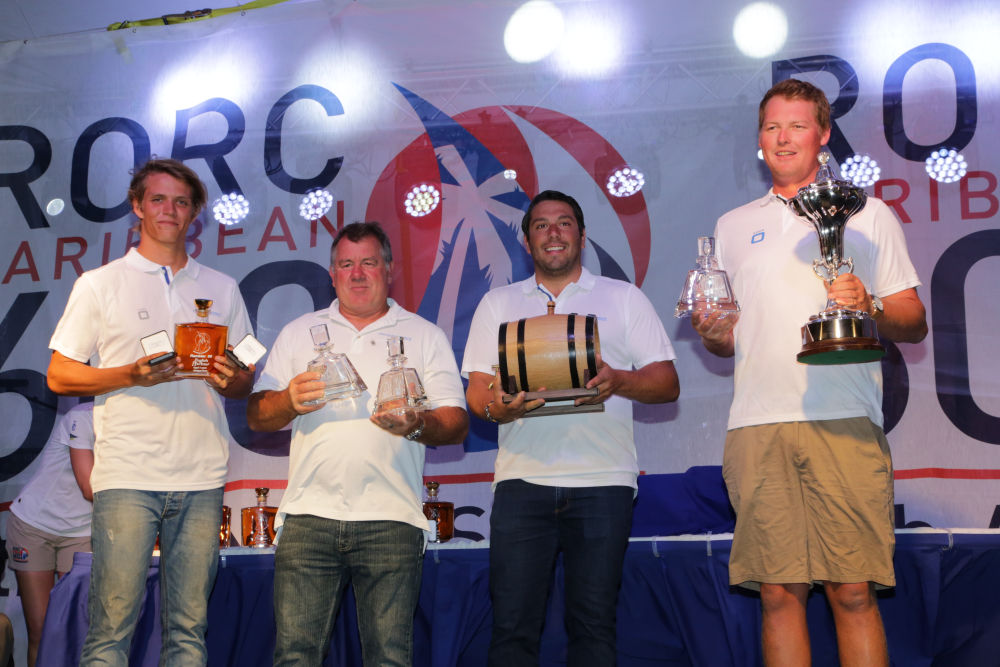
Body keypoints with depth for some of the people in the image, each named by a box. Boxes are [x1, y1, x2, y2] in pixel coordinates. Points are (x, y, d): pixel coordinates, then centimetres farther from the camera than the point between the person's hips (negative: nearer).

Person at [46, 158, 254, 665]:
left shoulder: (222, 289, 17)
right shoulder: (100, 284, 8)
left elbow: (245, 384, 20)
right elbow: (59, 376, 5)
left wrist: (231, 379, -4)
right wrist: (133, 375, -10)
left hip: (201, 477, 3)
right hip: (127, 475, -3)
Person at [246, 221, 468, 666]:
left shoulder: (425, 336, 13)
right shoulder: (298, 333, 18)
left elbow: (457, 424, 5)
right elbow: (257, 416, 13)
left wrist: (417, 425, -16)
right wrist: (290, 401, -9)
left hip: (390, 518, -1)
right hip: (309, 516, 1)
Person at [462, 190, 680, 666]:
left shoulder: (624, 298, 16)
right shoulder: (497, 303, 20)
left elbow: (668, 383, 9)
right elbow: (475, 390, 13)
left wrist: (619, 380, -12)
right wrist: (495, 407, -11)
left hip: (602, 480, -1)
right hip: (523, 479, 1)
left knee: (594, 623, -4)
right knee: (512, 623, -5)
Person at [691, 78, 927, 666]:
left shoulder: (867, 214, 14)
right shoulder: (733, 227, 21)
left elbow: (915, 325, 11)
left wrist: (870, 308, -10)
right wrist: (713, 335, 1)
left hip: (845, 421, -2)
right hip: (758, 422, 2)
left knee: (853, 593, -6)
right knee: (779, 592, -1)